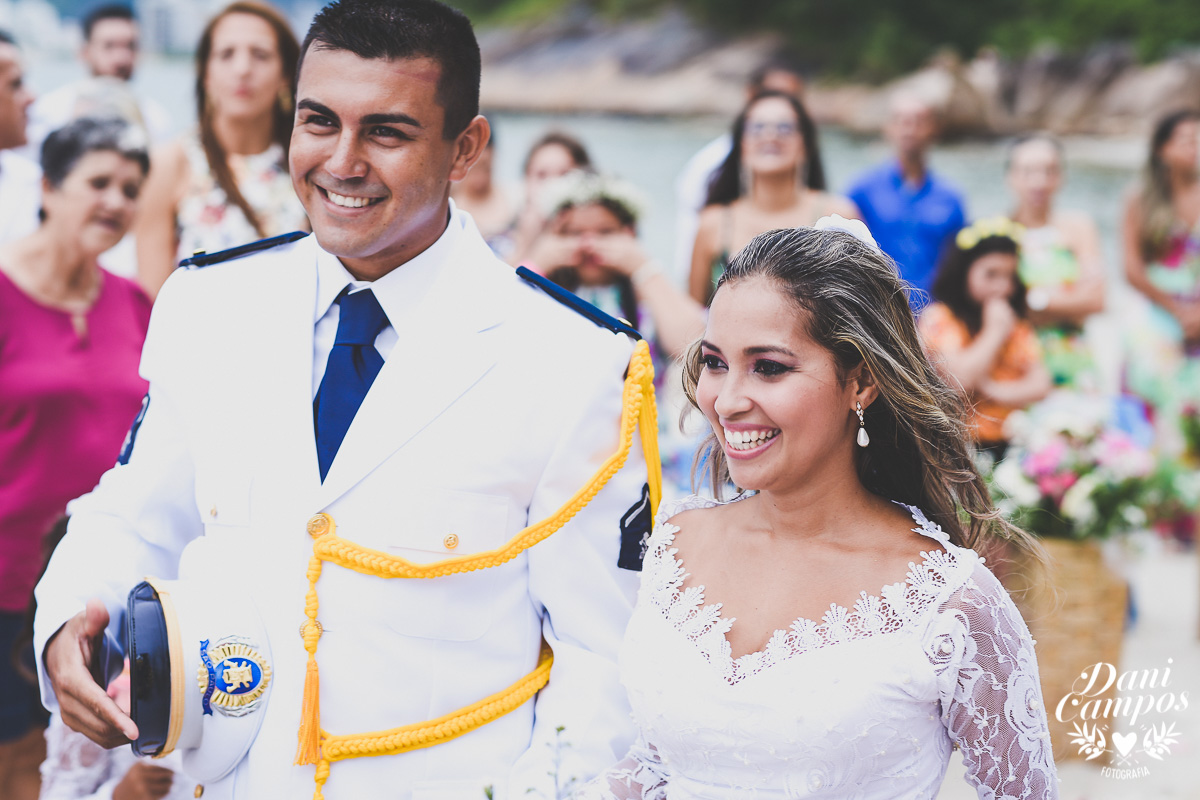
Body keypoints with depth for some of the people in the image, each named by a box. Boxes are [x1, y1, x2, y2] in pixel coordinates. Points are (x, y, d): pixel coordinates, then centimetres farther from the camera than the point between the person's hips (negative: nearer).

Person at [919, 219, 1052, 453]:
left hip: (1010, 440, 5)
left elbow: (1040, 385, 3)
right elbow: (961, 379, -15)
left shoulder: (1018, 325, 17)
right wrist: (995, 330, -3)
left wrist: (990, 390, -12)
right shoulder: (939, 317, -1)